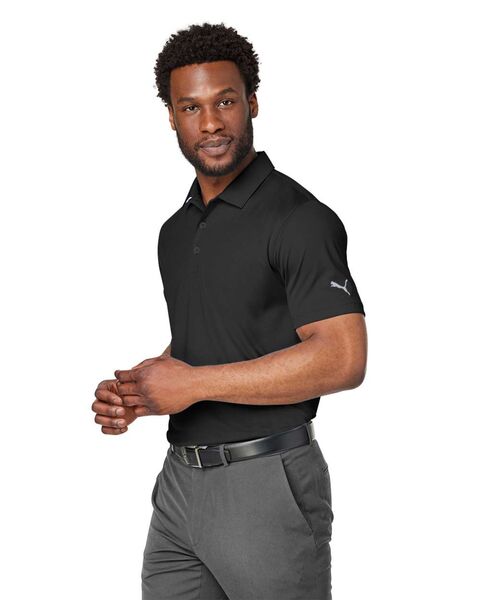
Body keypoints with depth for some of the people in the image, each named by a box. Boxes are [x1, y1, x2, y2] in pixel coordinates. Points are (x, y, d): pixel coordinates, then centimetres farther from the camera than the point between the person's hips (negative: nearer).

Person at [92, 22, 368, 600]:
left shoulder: (298, 217, -13)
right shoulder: (176, 229, 13)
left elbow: (343, 359, -21)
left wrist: (195, 384, -19)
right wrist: (133, 393, 2)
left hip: (267, 484, -7)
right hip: (179, 483, 7)